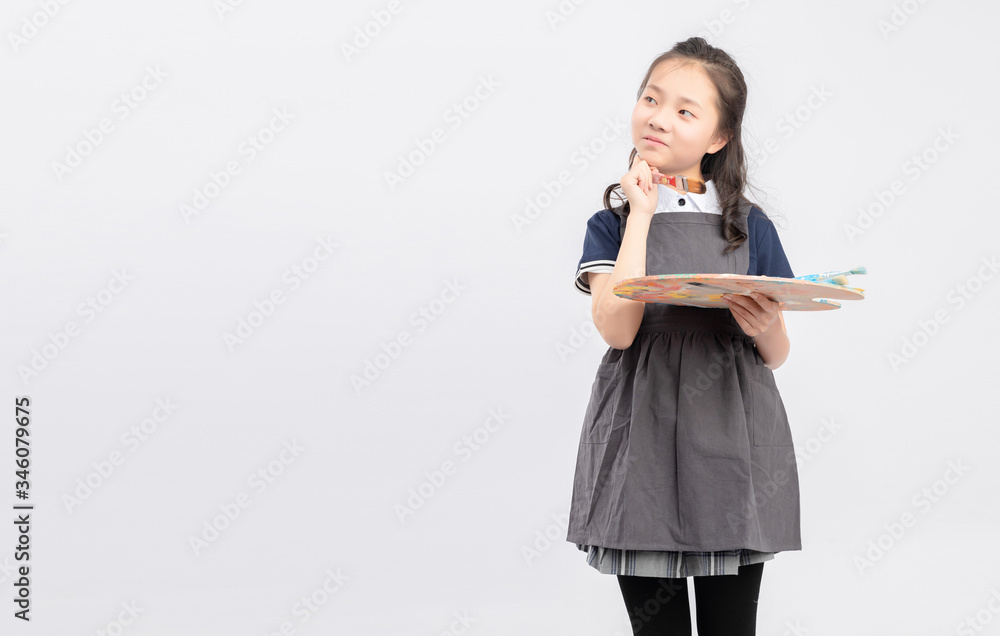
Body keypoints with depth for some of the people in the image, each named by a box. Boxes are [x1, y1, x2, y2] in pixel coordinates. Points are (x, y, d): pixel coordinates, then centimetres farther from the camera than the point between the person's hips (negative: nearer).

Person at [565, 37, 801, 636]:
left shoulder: (750, 226, 8)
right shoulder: (614, 222, 5)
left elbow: (777, 356, 10)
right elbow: (618, 330, -14)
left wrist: (765, 327, -13)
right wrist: (642, 215, -9)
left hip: (733, 446, 1)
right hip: (643, 444, -1)